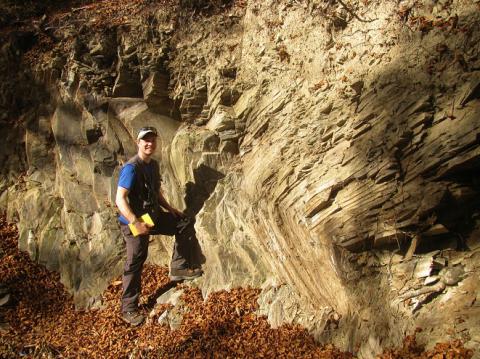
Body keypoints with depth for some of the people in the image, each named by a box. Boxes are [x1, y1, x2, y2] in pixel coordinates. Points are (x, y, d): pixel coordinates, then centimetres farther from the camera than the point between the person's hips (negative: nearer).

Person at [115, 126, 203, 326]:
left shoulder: (153, 165, 8)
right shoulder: (131, 168, -20)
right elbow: (120, 199, -27)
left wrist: (169, 209, 11)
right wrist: (135, 223, -34)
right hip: (134, 221, -8)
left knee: (184, 224, 10)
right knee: (135, 263, -3)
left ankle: (179, 268, 15)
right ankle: (128, 309, 9)